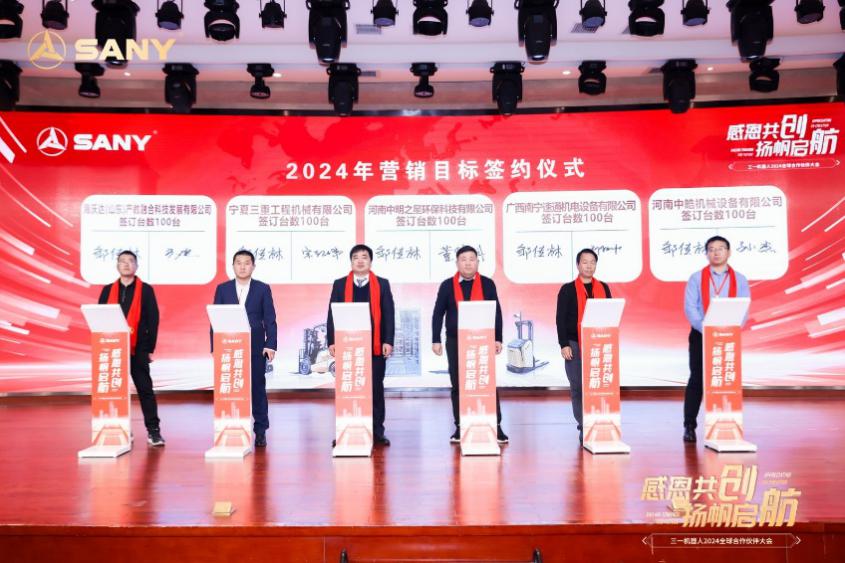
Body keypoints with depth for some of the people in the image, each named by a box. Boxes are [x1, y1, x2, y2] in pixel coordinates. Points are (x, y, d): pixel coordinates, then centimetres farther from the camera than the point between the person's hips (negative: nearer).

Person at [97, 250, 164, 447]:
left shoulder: (146, 290, 2)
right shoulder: (108, 290, 10)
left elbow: (153, 320, -1)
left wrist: (150, 348, -5)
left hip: (138, 349, -3)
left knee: (145, 389, -1)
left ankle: (153, 430, 3)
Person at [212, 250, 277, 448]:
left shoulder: (263, 289, 4)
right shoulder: (222, 289, 7)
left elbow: (270, 320, 1)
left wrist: (270, 345, -9)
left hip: (256, 348, -1)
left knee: (258, 388, 3)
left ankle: (260, 431, 11)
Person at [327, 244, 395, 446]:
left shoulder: (382, 284, 7)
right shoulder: (339, 284, 9)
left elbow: (388, 315, 3)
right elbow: (332, 314, 5)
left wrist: (388, 341, -6)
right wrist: (332, 341, -3)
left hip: (375, 345, 0)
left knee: (376, 388, 5)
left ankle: (377, 431, 13)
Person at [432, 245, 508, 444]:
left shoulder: (487, 284, 3)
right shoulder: (447, 285, 4)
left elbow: (496, 312, 4)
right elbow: (438, 314, 5)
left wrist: (497, 338, -2)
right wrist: (436, 340, -1)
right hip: (455, 342, 1)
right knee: (458, 385, 6)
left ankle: (496, 427, 6)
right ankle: (460, 427, 15)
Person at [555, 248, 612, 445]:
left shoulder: (603, 288, 11)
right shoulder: (568, 289, 2)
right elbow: (561, 318, -2)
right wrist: (564, 344, -8)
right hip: (574, 344, -2)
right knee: (578, 387, 0)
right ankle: (584, 428, 8)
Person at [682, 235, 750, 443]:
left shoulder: (739, 280, 7)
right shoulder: (696, 278, 3)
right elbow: (690, 308, -5)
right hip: (701, 335, -1)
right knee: (696, 380, 0)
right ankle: (689, 426, 6)